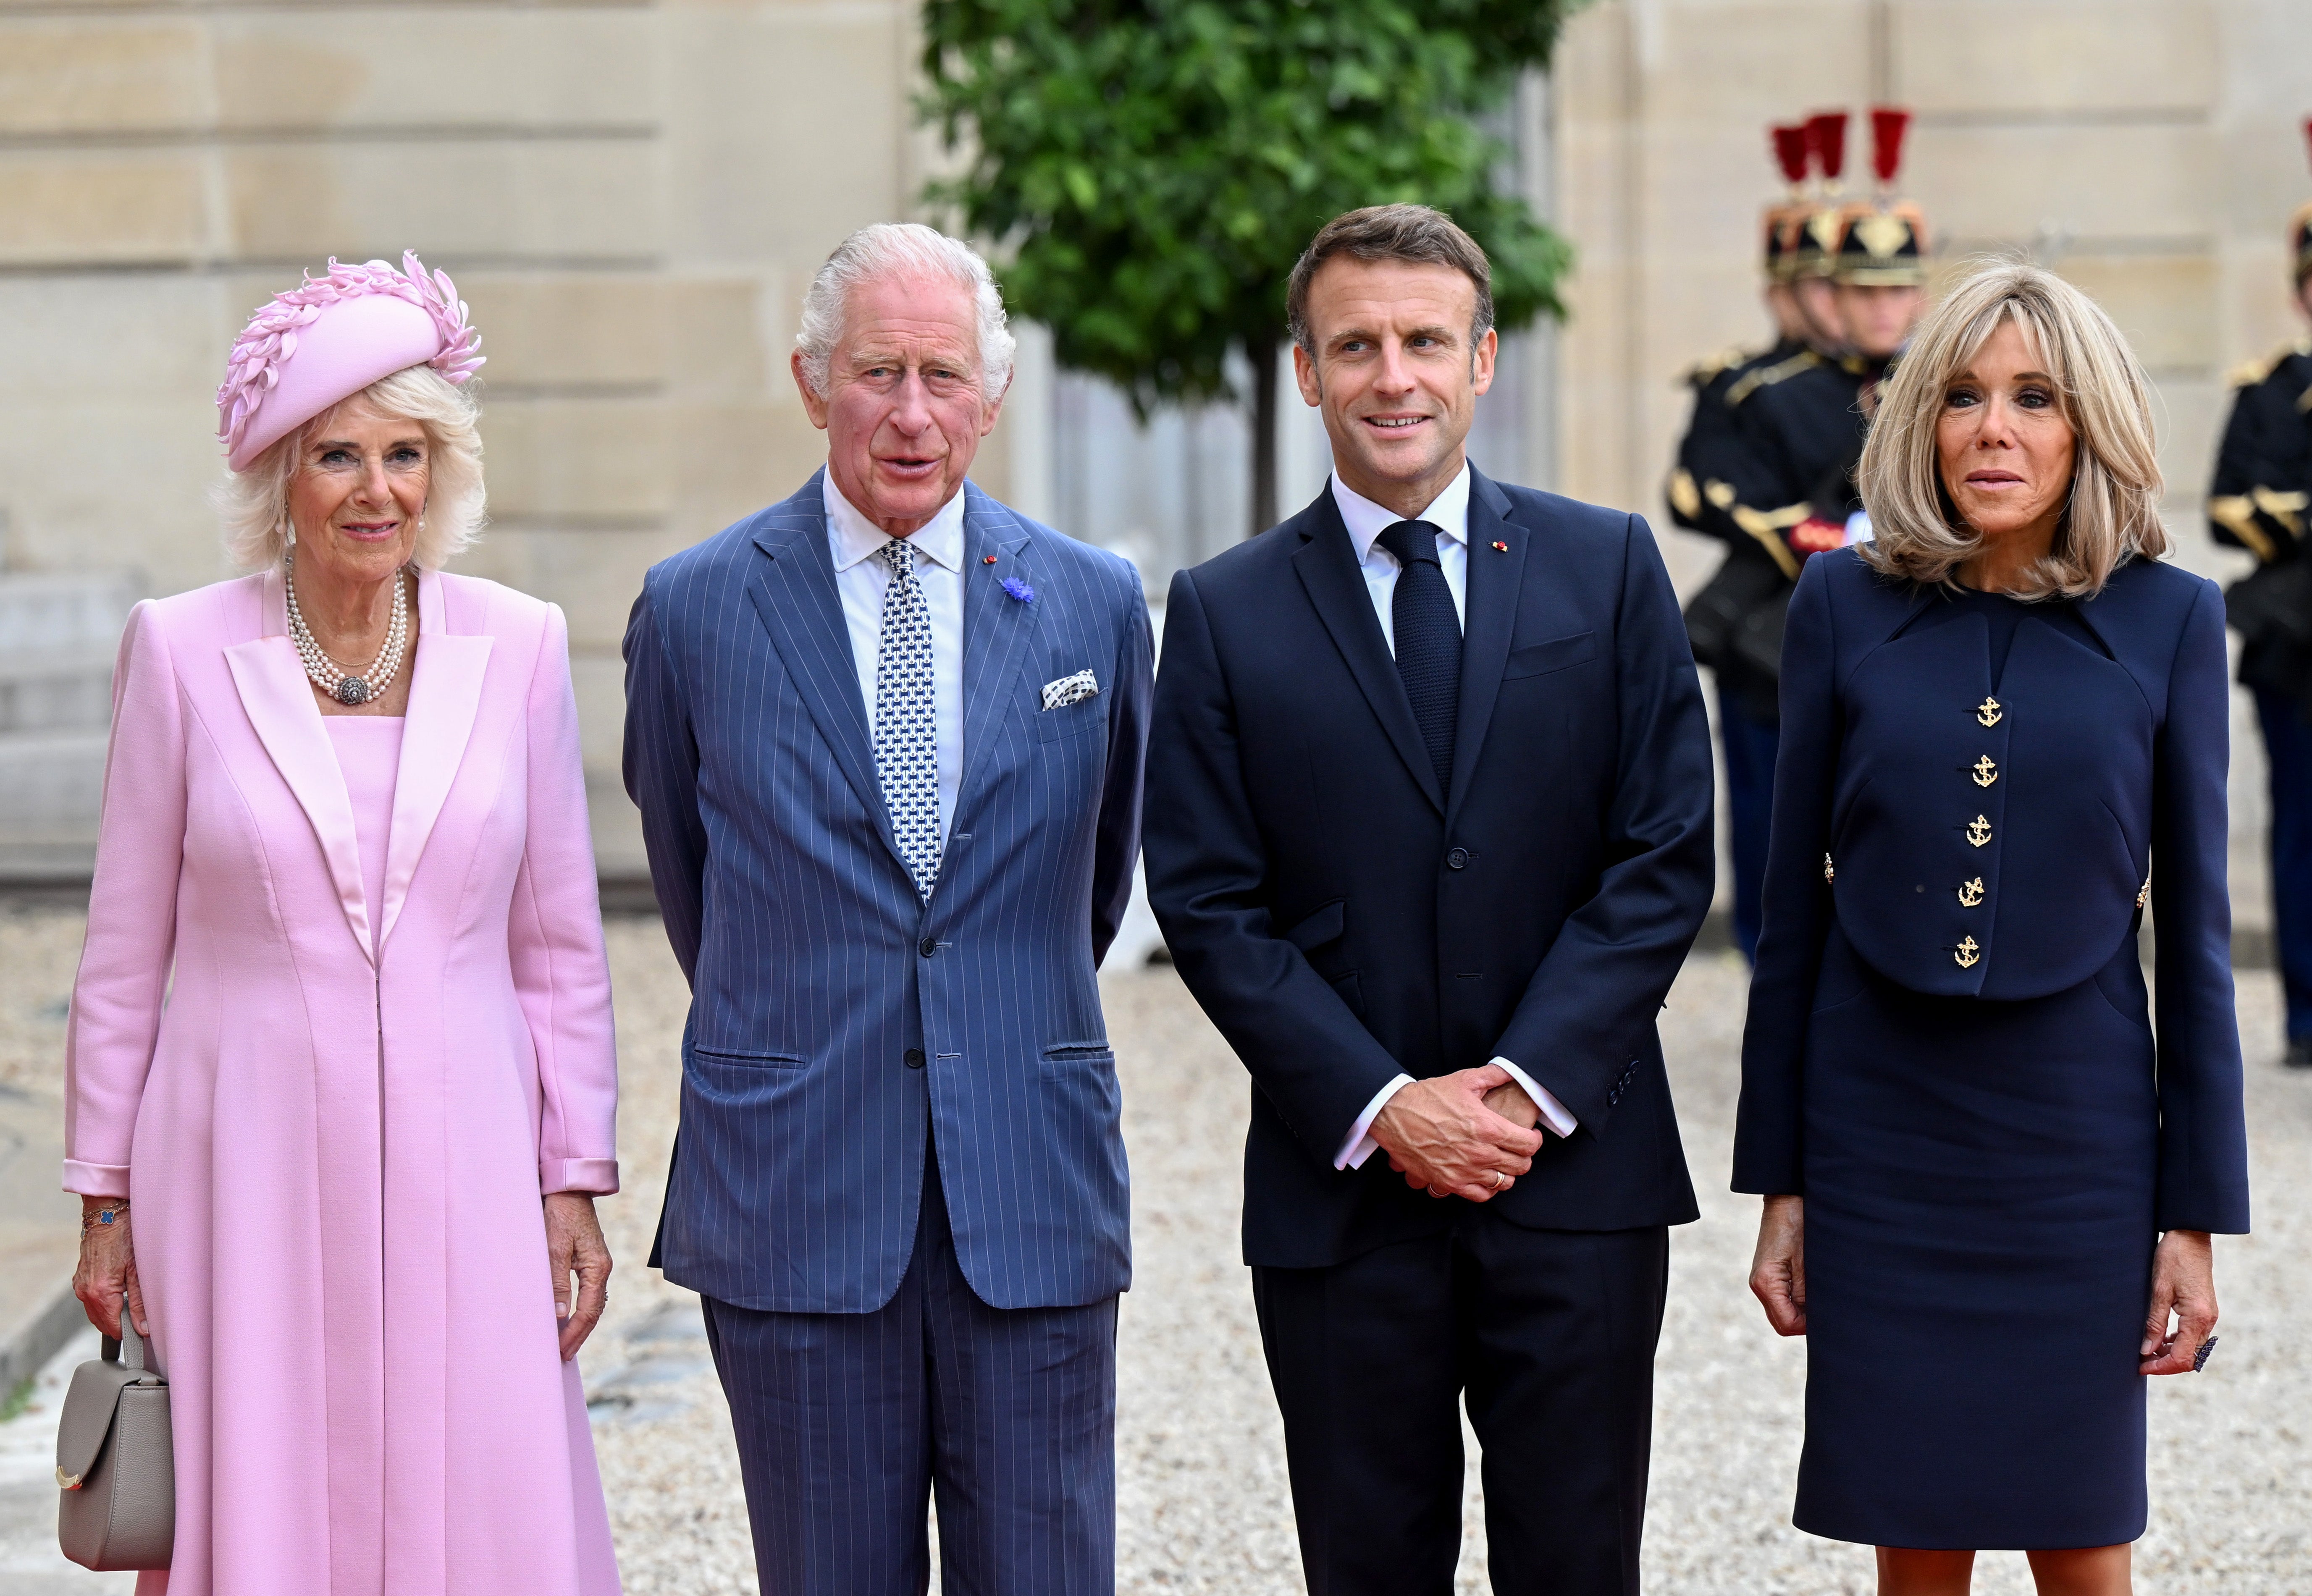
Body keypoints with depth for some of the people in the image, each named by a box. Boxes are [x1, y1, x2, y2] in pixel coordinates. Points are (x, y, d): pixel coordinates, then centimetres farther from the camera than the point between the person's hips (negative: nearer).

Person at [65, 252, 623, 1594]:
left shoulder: (519, 647, 3)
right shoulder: (184, 651, -1)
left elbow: (561, 945, 7)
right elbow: (126, 951, 5)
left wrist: (575, 1183, 4)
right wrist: (104, 1195, 4)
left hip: (460, 1167, 1)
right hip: (248, 1167, -1)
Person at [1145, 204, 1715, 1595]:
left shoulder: (1610, 568, 5)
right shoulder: (1226, 615, 4)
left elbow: (1666, 858, 0)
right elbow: (1211, 906, 0)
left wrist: (1532, 1083, -10)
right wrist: (1382, 1106, -10)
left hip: (1575, 1169, 0)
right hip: (1342, 1187, 0)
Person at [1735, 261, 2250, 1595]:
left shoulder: (2170, 620, -1)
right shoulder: (1844, 605, 1)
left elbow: (2195, 925, 1)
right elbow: (1796, 906, 5)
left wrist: (2197, 1211, -1)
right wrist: (1779, 1182, 3)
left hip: (2077, 1131, -1)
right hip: (1882, 1125, 1)